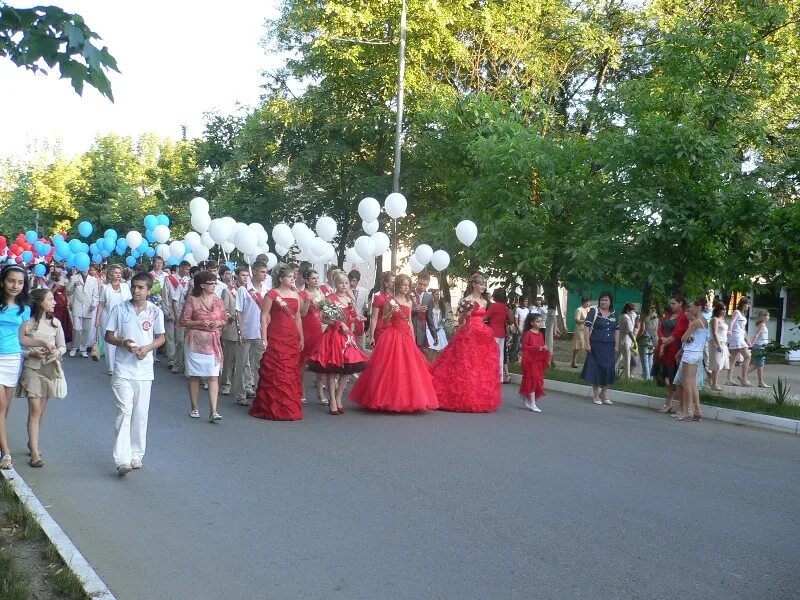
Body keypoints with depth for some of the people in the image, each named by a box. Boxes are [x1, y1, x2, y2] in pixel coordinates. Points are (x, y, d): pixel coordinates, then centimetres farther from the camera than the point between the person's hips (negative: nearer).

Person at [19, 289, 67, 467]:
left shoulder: (55, 323, 5)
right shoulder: (27, 323, -6)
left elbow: (63, 347, 10)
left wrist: (56, 352, -11)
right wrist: (32, 353, -18)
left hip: (49, 368, 4)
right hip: (32, 368, -4)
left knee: (41, 410, 12)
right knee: (35, 410, -9)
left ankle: (32, 442, 31)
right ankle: (35, 453, -8)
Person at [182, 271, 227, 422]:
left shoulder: (218, 301, 8)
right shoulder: (192, 300, -2)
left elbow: (225, 320, 16)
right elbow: (184, 321, -2)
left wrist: (219, 323, -6)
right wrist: (200, 323, -15)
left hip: (213, 342, 2)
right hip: (195, 341, -2)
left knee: (213, 376, -7)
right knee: (194, 376, 6)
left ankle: (213, 411, -9)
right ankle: (195, 408, 20)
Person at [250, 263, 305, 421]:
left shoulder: (296, 295, 14)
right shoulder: (271, 294, -3)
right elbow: (263, 316, -6)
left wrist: (301, 338, 14)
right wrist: (264, 338, -12)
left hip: (292, 339, 5)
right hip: (276, 339, -5)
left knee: (292, 374, 7)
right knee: (275, 373, -4)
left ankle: (291, 407, 15)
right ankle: (273, 408, 4)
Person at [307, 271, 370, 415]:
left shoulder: (349, 299, 10)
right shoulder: (331, 299, -7)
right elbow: (324, 319, -7)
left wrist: (356, 320, -1)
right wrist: (340, 324, -14)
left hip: (347, 336, 6)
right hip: (333, 335, -6)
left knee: (348, 369, 5)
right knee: (332, 370, -3)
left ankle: (338, 399, 16)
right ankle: (332, 401, 5)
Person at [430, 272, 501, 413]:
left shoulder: (485, 301, 14)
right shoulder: (466, 300, -6)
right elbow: (460, 322, -3)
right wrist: (465, 314, -19)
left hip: (483, 337, 7)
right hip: (468, 336, -7)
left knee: (483, 368, 7)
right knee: (466, 367, -7)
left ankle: (481, 399, 15)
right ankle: (463, 399, 0)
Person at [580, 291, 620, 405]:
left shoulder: (614, 314, 10)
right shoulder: (594, 312, -4)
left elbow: (617, 331, 14)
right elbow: (586, 328, -7)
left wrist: (616, 346, 7)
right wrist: (588, 344, -13)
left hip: (609, 347, 4)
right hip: (596, 345, -4)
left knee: (608, 370, 6)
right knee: (596, 370, 1)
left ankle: (604, 395, 20)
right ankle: (596, 396, 11)